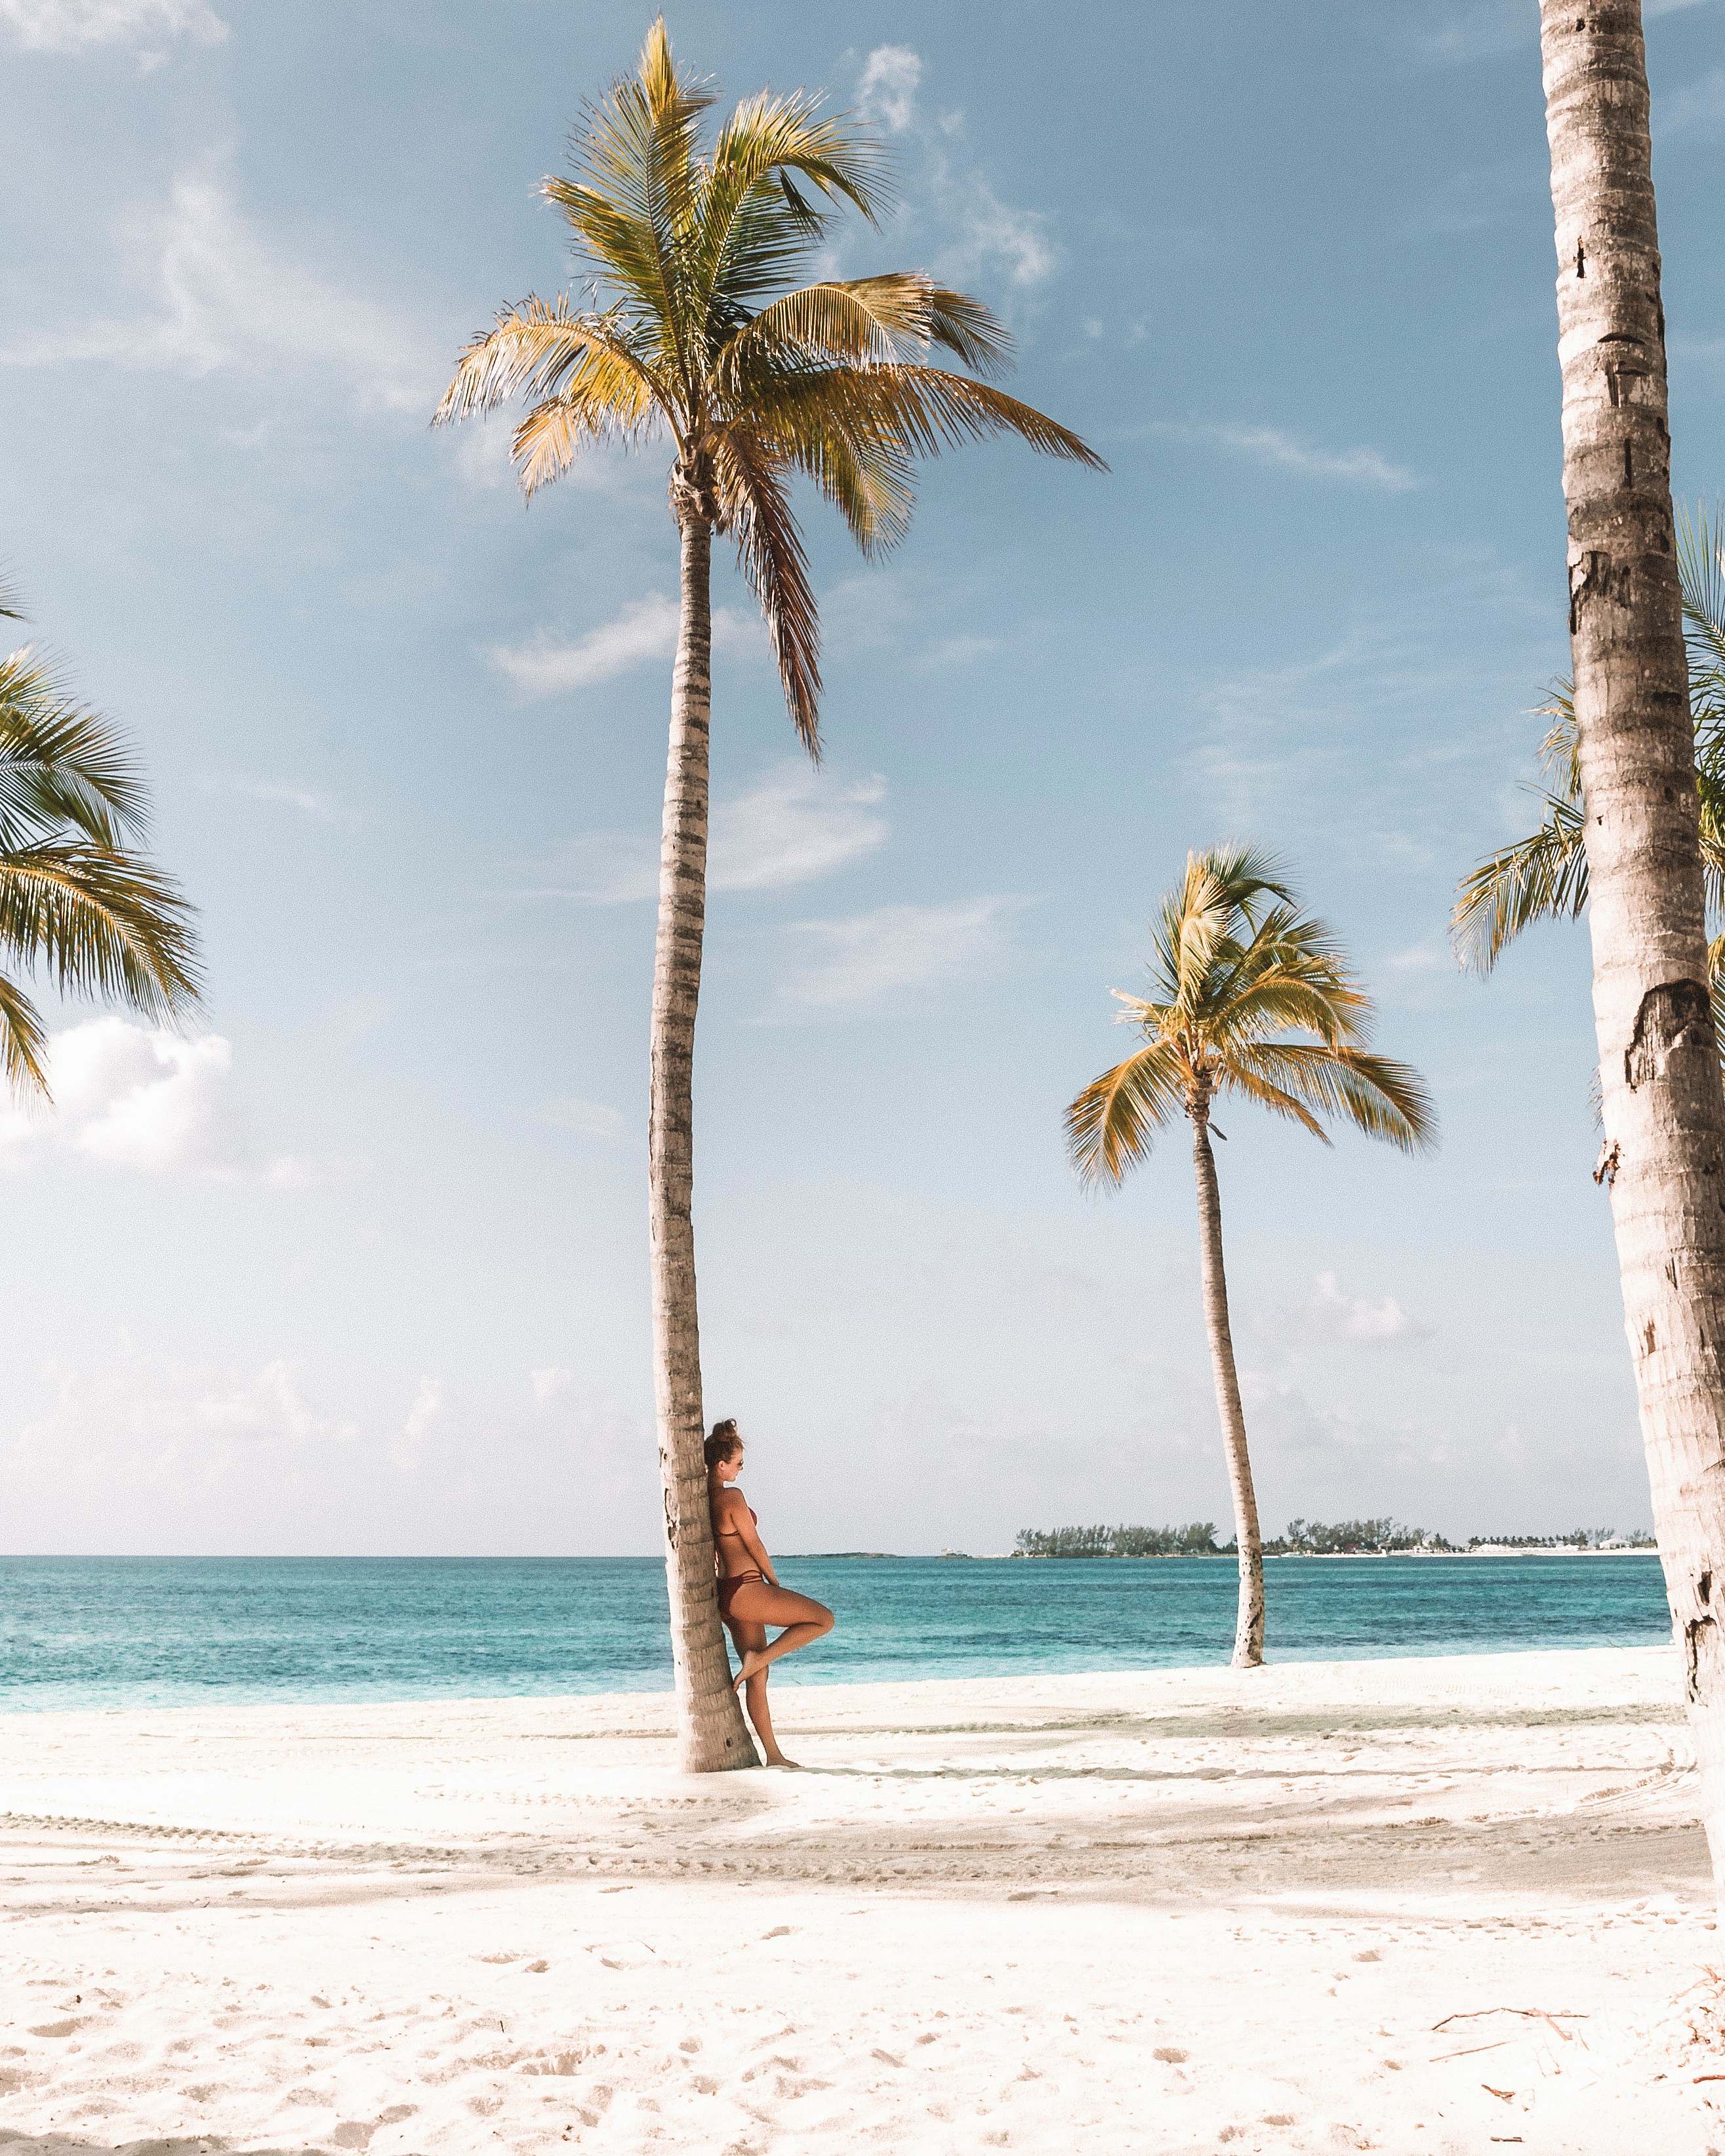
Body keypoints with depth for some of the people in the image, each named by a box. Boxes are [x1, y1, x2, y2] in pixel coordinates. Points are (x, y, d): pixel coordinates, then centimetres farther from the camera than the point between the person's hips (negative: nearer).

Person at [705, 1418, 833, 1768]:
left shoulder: (702, 1497, 10)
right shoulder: (731, 1496, -16)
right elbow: (754, 1545, -10)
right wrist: (775, 1582, 3)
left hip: (727, 1592, 10)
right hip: (746, 1590, -10)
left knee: (758, 1677, 13)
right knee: (824, 1619, -3)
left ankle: (773, 1754, 16)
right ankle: (758, 1656, -6)